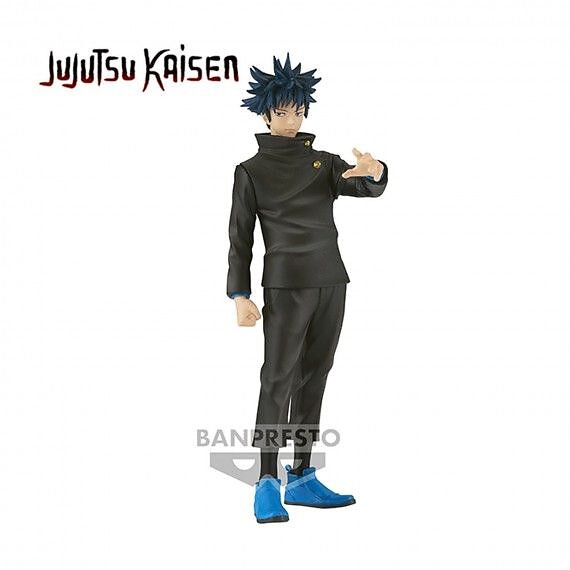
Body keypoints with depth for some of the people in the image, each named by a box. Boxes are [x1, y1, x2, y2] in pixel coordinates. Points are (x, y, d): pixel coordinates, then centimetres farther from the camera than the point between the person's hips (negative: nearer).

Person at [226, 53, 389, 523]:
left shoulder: (325, 162, 14)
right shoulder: (251, 171, 5)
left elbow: (365, 188, -3)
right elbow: (240, 237, 1)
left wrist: (375, 172, -27)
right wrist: (240, 295, -7)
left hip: (331, 281, 5)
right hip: (285, 284, -4)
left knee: (313, 378, 7)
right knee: (279, 378, -8)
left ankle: (302, 479, 15)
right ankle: (267, 485, -4)